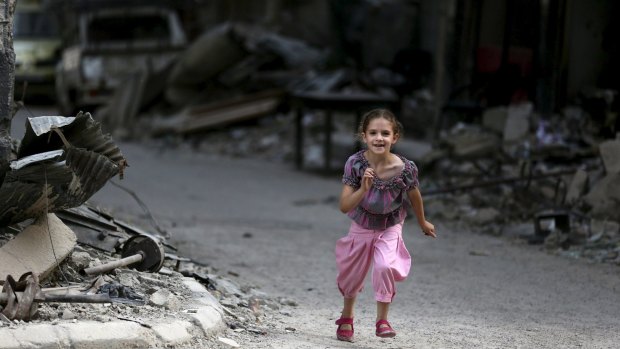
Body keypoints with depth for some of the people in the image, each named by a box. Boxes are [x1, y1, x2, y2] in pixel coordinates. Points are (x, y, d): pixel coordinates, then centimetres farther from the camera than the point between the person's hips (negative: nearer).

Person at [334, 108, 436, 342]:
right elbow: (344, 207, -27)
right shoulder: (355, 163, -26)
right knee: (352, 275, 18)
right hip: (360, 228, 1)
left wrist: (423, 223, 12)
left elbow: (414, 196, -4)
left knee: (386, 266, -27)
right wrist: (363, 189, -44)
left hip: (390, 229, -1)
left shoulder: (405, 169, -26)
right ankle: (347, 317, 48)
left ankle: (382, 320, -8)